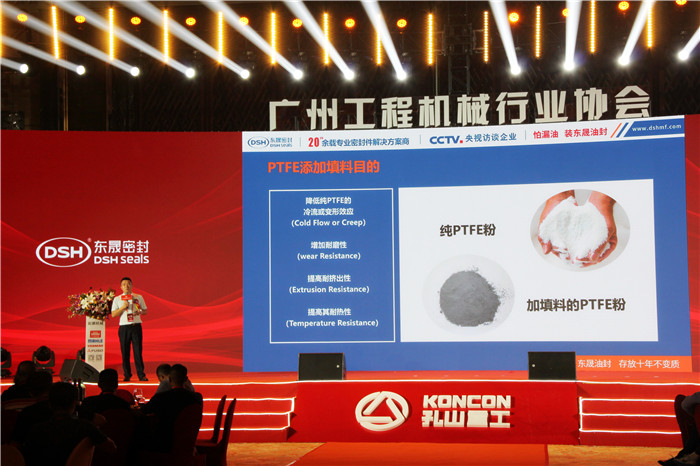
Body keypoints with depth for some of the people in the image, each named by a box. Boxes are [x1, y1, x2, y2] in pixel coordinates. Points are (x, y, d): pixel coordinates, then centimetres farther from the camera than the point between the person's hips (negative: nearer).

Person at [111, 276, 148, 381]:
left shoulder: (138, 297, 11)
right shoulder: (117, 299, 9)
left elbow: (145, 311, 14)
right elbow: (113, 314, 3)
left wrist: (140, 312, -8)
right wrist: (123, 307, -11)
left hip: (136, 326, 0)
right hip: (124, 327, 0)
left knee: (138, 350, -4)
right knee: (125, 352, 0)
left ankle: (141, 374, -1)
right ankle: (127, 375, 9)